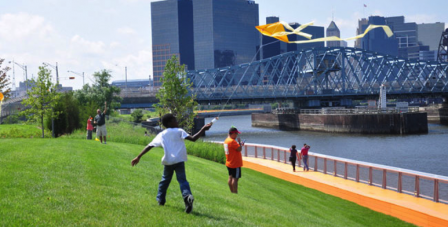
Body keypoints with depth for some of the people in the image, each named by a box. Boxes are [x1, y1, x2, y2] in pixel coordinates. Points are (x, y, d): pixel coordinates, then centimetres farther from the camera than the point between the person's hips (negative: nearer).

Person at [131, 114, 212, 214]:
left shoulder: (161, 135, 13)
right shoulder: (179, 131, 3)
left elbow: (149, 146, 12)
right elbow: (193, 139, -8)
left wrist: (138, 157, 15)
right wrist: (203, 129, -2)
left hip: (168, 161, 3)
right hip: (179, 160, -3)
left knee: (165, 180, 24)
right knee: (182, 180, -7)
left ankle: (160, 199, 32)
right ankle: (187, 196, -33)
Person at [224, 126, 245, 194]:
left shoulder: (226, 140, 9)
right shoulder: (232, 141, -22)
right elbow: (239, 149, -24)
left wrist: (240, 144, 13)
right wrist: (239, 142, -10)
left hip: (229, 164, 10)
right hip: (235, 164, -10)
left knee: (231, 177, 16)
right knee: (235, 178, -6)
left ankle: (232, 192, 24)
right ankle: (235, 193, -4)